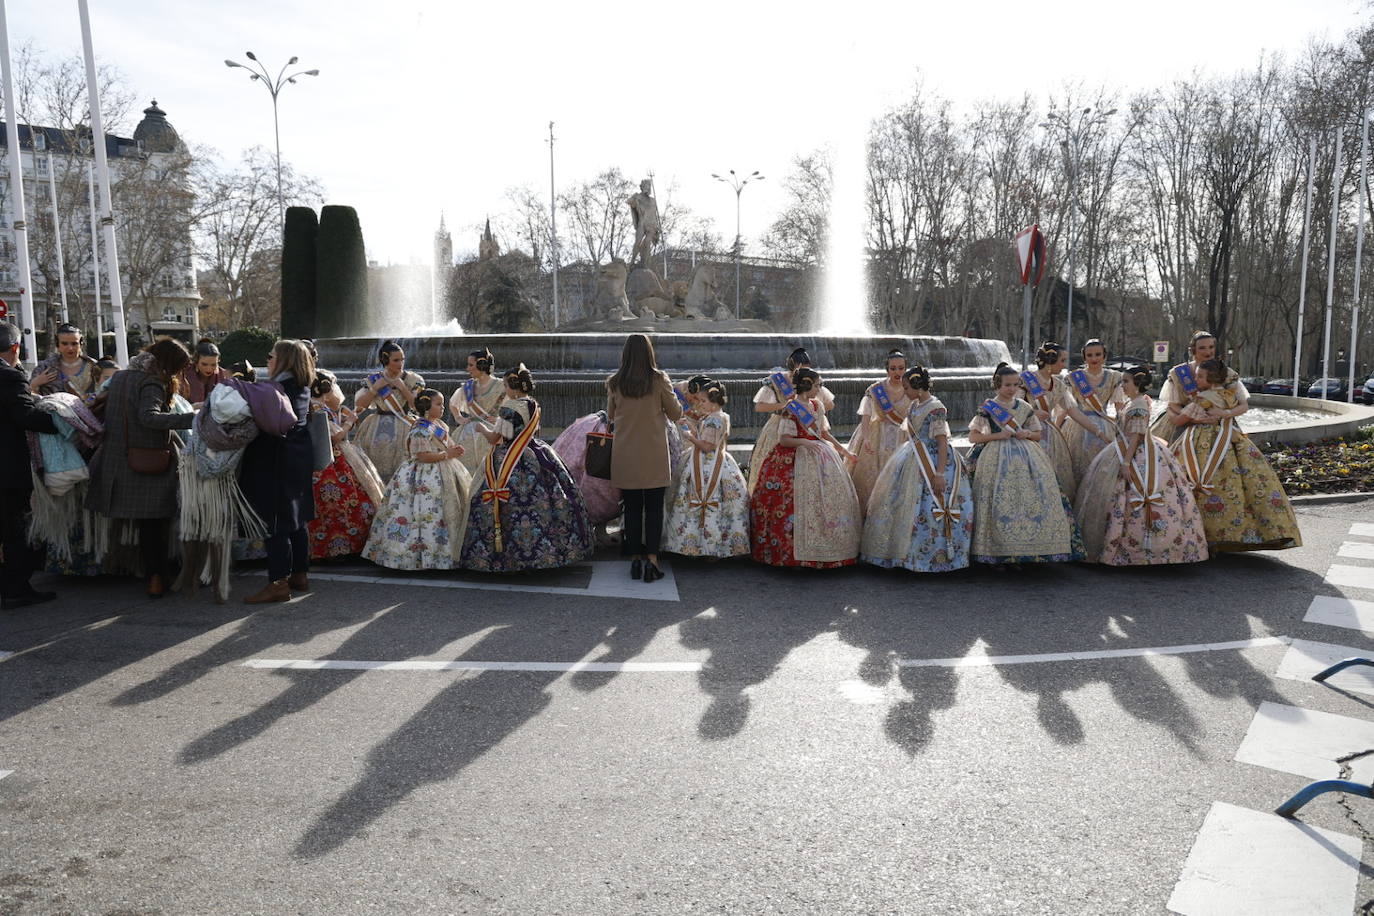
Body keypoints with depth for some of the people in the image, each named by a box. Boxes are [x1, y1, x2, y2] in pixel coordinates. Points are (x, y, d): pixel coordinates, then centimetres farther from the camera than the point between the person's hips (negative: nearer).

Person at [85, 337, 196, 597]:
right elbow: (149, 416, -31)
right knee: (154, 522, 2)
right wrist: (192, 419, -37)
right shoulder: (152, 383, -15)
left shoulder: (119, 376, 12)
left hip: (117, 462, 7)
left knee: (146, 523, 15)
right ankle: (156, 578, 0)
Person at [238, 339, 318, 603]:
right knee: (297, 519, 15)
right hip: (301, 460, 9)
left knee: (276, 522, -6)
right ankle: (299, 574, 23)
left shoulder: (276, 387, -16)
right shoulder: (303, 389, 11)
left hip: (277, 463, -9)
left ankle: (278, 583, -4)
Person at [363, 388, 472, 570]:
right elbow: (422, 456, -22)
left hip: (443, 475, 10)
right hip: (426, 478, -9)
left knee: (447, 511, 9)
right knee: (429, 514, -9)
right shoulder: (421, 430, -15)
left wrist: (454, 450, 0)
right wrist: (447, 454, -19)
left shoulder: (439, 425, 13)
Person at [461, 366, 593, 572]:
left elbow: (494, 439, -10)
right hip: (534, 459, 7)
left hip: (510, 463, -7)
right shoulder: (534, 406, 5)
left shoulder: (509, 408, -16)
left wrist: (482, 426, 10)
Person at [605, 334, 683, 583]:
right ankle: (652, 559, 1)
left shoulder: (615, 383, -3)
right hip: (654, 455, -2)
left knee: (632, 508, 9)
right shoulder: (659, 380, -8)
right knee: (654, 508, 5)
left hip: (625, 456, 2)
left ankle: (635, 559, 13)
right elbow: (676, 414, 1)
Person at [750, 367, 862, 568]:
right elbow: (784, 440, -13)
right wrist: (804, 442, -27)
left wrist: (842, 450, 22)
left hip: (821, 455, 8)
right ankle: (798, 554, -4)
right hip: (798, 459, -7)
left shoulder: (817, 405, 12)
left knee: (831, 496, 4)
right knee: (803, 500, -12)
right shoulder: (792, 409, -9)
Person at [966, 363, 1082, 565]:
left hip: (1026, 457, 4)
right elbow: (972, 437, 1)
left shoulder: (1024, 407, 14)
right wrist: (998, 435, -11)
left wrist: (1027, 434, -2)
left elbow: (1038, 435, 20)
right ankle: (1000, 551, -8)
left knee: (1035, 495, -11)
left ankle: (1035, 547, -4)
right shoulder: (988, 407, 3)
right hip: (997, 457, -4)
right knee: (1001, 501, -15)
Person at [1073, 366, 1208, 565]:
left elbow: (1136, 436, -22)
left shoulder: (1138, 405, -17)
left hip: (1139, 457, -10)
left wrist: (1126, 462, -24)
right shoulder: (1132, 402, 13)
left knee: (1133, 504, -5)